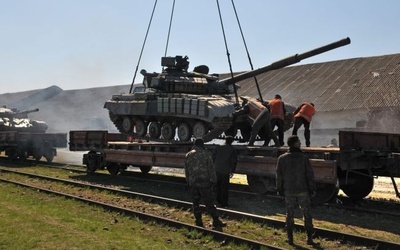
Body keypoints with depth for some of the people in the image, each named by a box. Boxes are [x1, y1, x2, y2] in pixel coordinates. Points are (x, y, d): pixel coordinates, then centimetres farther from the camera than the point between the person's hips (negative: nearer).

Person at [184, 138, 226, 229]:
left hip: (192, 183, 4)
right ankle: (216, 222, 3)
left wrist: (188, 182, 23)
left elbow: (186, 170, 14)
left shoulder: (188, 155, 9)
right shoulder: (206, 154, -5)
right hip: (204, 182, -3)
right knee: (209, 203, 0)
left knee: (195, 203, 11)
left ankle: (199, 223, 13)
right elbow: (211, 168, -8)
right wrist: (213, 180, -1)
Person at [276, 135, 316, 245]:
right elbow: (309, 175, -7)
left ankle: (290, 238, 11)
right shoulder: (303, 157, -8)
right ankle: (309, 237, 8)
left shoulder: (282, 158, -3)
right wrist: (312, 189, 2)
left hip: (289, 191, 2)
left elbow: (279, 175, -1)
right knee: (306, 213, 8)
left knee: (290, 214, 10)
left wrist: (280, 190, 8)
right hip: (302, 190, -1)